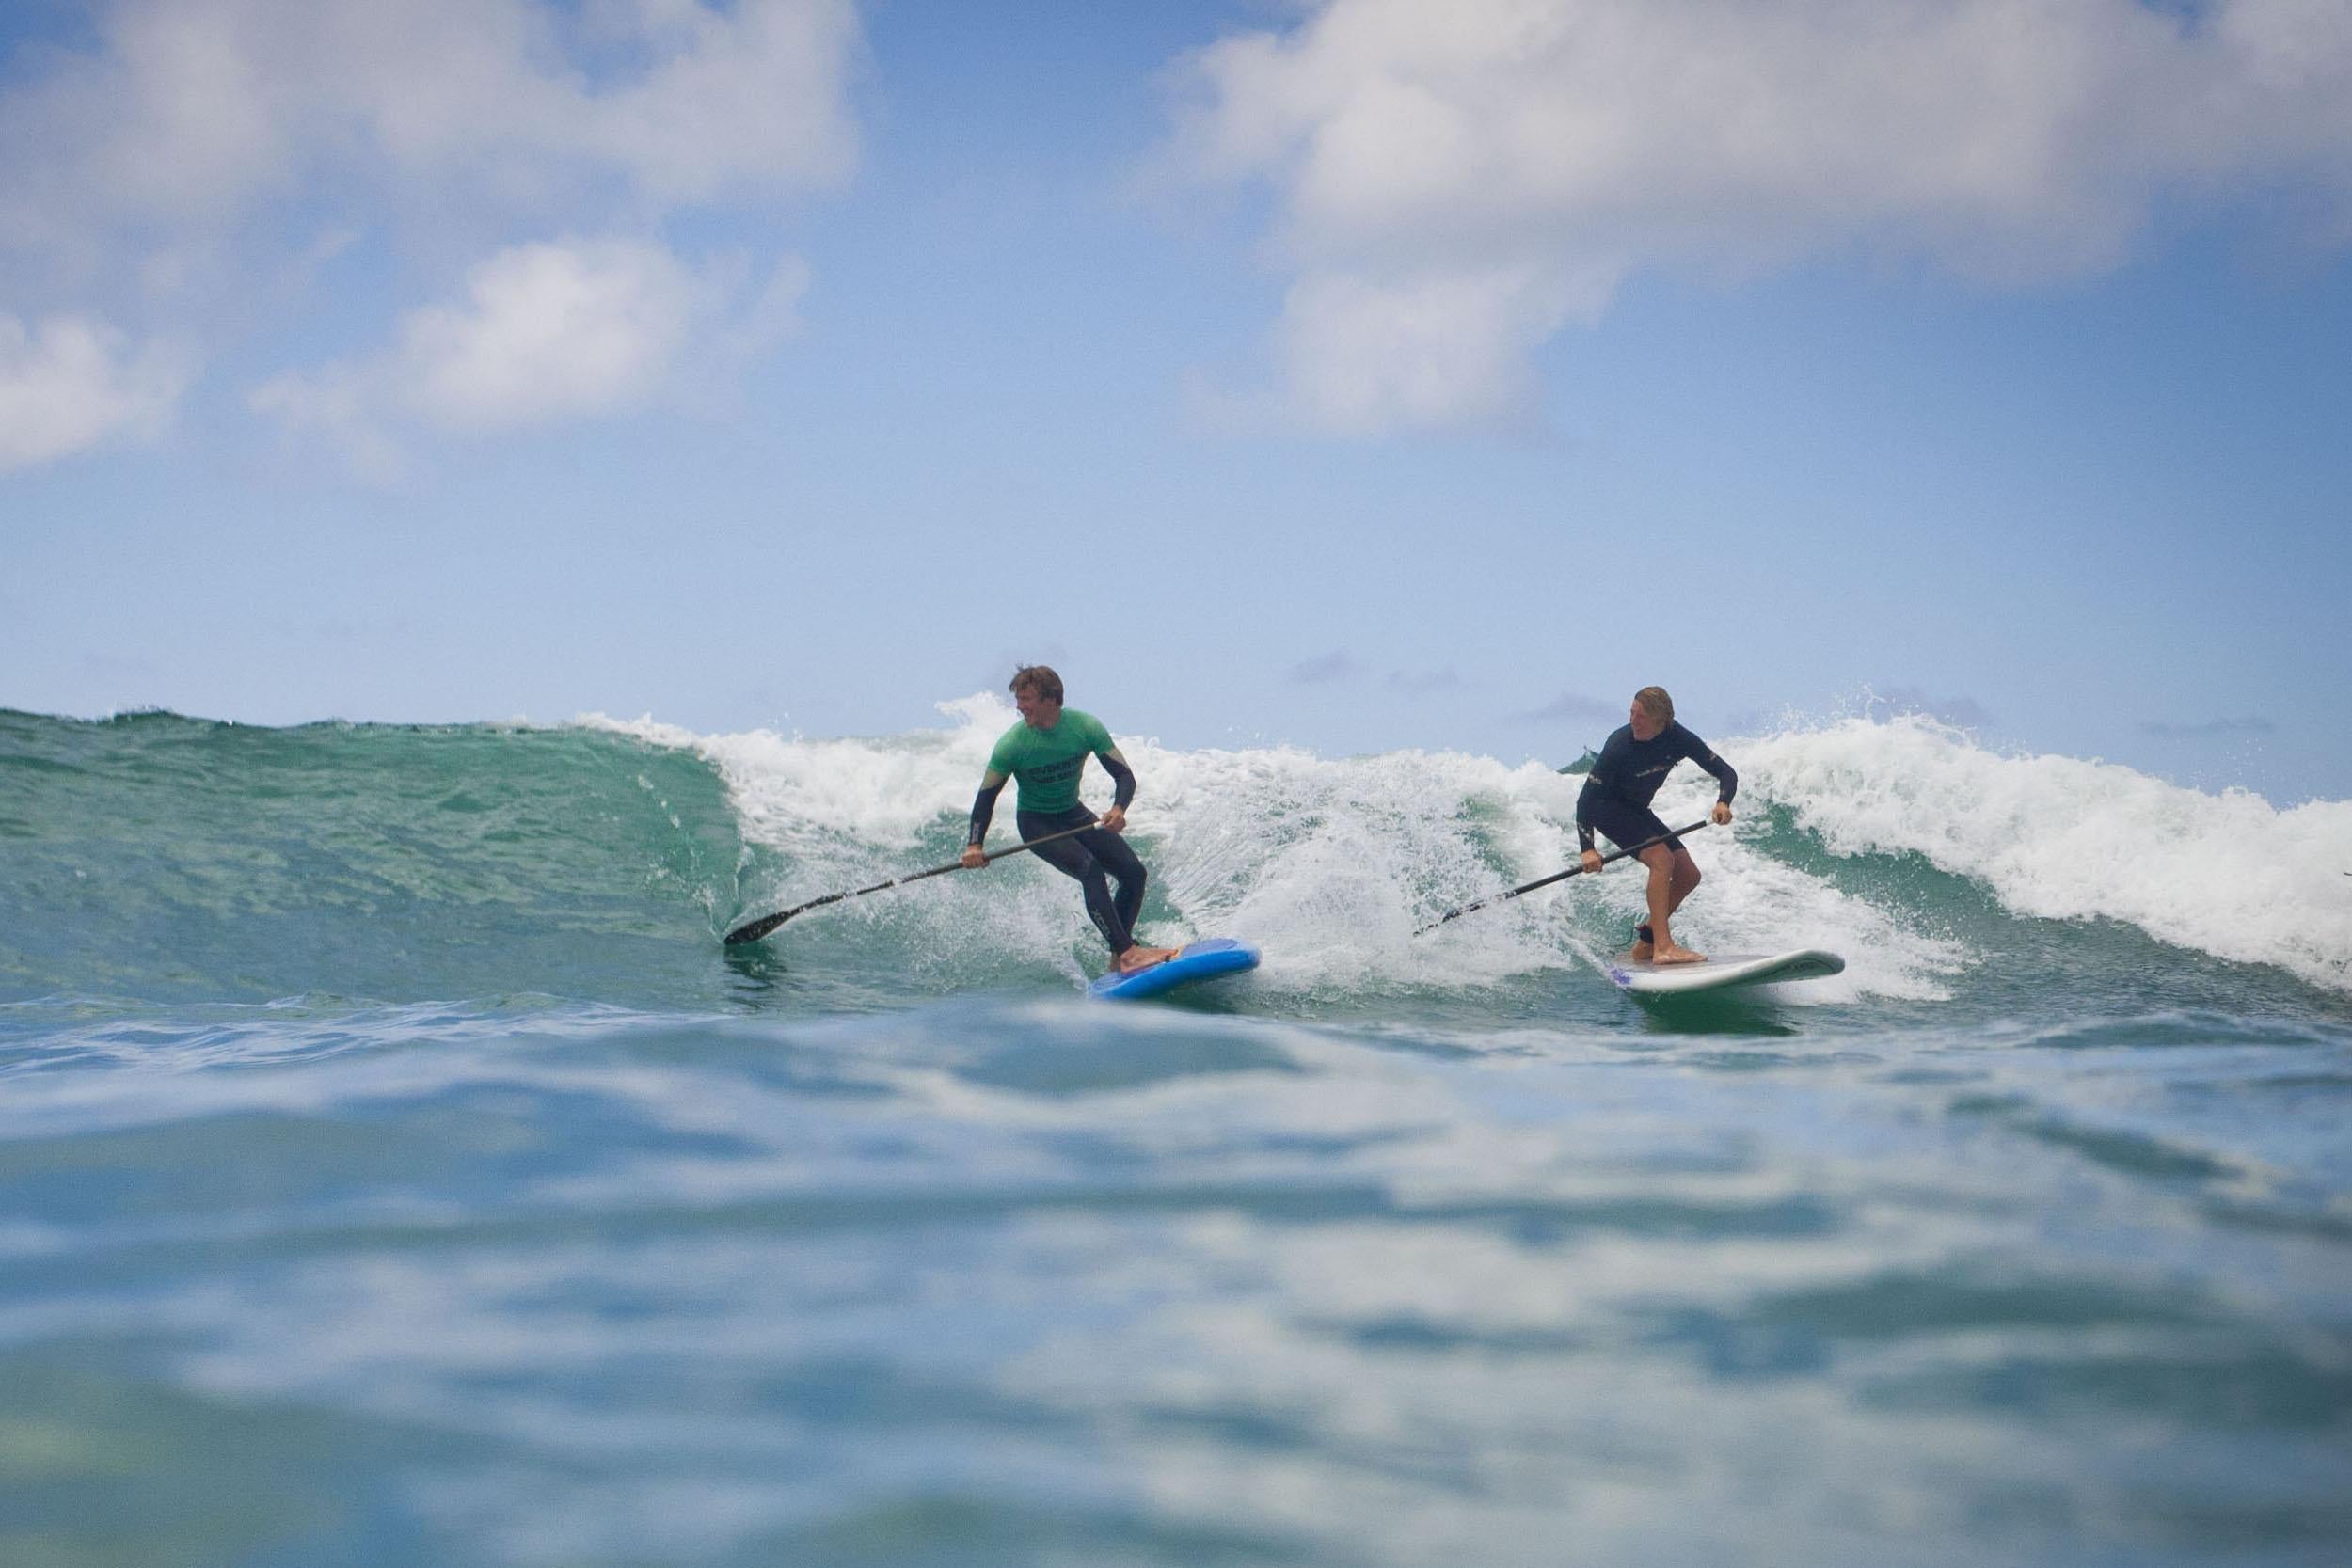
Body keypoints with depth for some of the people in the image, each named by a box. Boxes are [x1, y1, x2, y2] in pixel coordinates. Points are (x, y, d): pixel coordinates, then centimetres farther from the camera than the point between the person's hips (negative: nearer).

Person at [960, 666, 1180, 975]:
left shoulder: (1086, 727, -17)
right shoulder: (1012, 744, -20)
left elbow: (1124, 775, -14)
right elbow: (986, 796, -13)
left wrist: (1119, 808, -35)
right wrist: (974, 845, -26)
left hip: (1074, 814, 4)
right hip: (1036, 822, -4)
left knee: (1133, 872, -8)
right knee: (1091, 871, -28)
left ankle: (1118, 955, 4)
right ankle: (1127, 953, -33)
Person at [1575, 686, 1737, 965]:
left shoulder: (1678, 739, -15)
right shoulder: (1619, 746, -29)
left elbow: (1725, 772, -11)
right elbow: (1586, 798, -28)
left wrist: (1723, 803, -33)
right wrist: (1587, 849, -38)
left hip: (1636, 810, 7)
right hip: (1606, 807, -7)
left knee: (1688, 875, 0)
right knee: (1661, 859, -28)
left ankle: (1644, 943, 11)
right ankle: (1663, 946, -33)